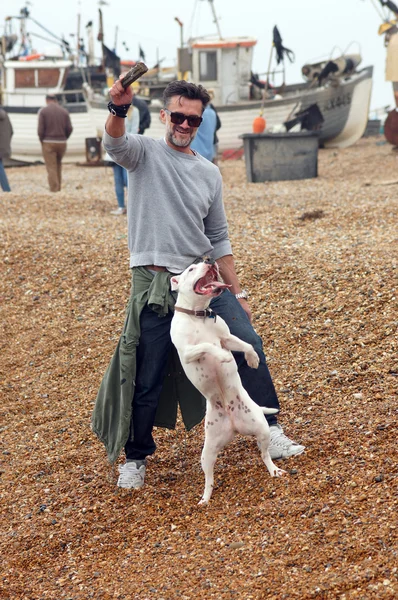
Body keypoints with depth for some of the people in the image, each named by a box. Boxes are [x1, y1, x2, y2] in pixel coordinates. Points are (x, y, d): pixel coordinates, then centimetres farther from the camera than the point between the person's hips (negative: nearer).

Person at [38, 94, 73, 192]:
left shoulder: (43, 111, -4)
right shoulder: (64, 111, 5)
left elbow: (40, 130, -10)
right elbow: (69, 129, 1)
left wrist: (42, 141, 6)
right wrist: (63, 139, 14)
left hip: (48, 143, -3)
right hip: (62, 143, 3)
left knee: (51, 168, -2)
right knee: (58, 165, 19)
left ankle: (54, 189, -8)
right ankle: (58, 188, 18)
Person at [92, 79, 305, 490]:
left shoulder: (209, 174, 12)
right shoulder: (145, 154, 0)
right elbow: (114, 144, -25)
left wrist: (238, 293, 14)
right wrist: (119, 109, -47)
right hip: (155, 284, -4)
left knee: (248, 344, -5)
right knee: (147, 379, -1)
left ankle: (269, 431, 11)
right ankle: (135, 459, 19)